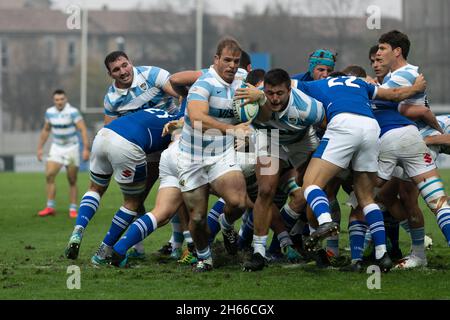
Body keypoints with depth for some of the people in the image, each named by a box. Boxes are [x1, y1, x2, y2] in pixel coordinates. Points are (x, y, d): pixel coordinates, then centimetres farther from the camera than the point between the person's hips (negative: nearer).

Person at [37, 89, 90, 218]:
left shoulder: (73, 112, -16)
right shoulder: (49, 112, 0)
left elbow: (83, 130, -19)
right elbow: (45, 130, 14)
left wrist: (86, 149, -26)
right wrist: (40, 148, 13)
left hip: (71, 148, -4)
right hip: (56, 148, 4)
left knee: (72, 181, 0)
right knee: (49, 175, -11)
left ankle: (73, 209, 8)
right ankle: (50, 207, -6)